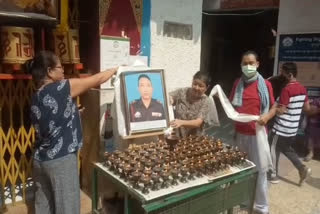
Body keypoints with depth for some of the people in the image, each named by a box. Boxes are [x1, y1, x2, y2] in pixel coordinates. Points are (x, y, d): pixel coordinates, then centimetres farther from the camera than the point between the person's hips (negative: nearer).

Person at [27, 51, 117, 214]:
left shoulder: (36, 98, 6)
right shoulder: (61, 88, -14)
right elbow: (98, 79, -5)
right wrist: (116, 69, 9)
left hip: (40, 160, 8)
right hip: (61, 160, -7)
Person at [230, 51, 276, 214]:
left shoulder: (265, 84, -3)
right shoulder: (237, 83, 8)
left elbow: (274, 107, 2)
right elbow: (231, 106, 15)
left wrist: (267, 116, -18)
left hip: (257, 133, -3)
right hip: (239, 132, 3)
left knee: (260, 170, 3)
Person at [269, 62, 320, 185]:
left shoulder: (287, 89, -20)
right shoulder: (303, 89, 5)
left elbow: (281, 111, -20)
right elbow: (308, 110, 11)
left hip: (281, 128, -8)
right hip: (293, 128, 8)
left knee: (274, 150, 8)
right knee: (287, 149, 25)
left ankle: (273, 176, 18)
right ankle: (302, 168, 15)